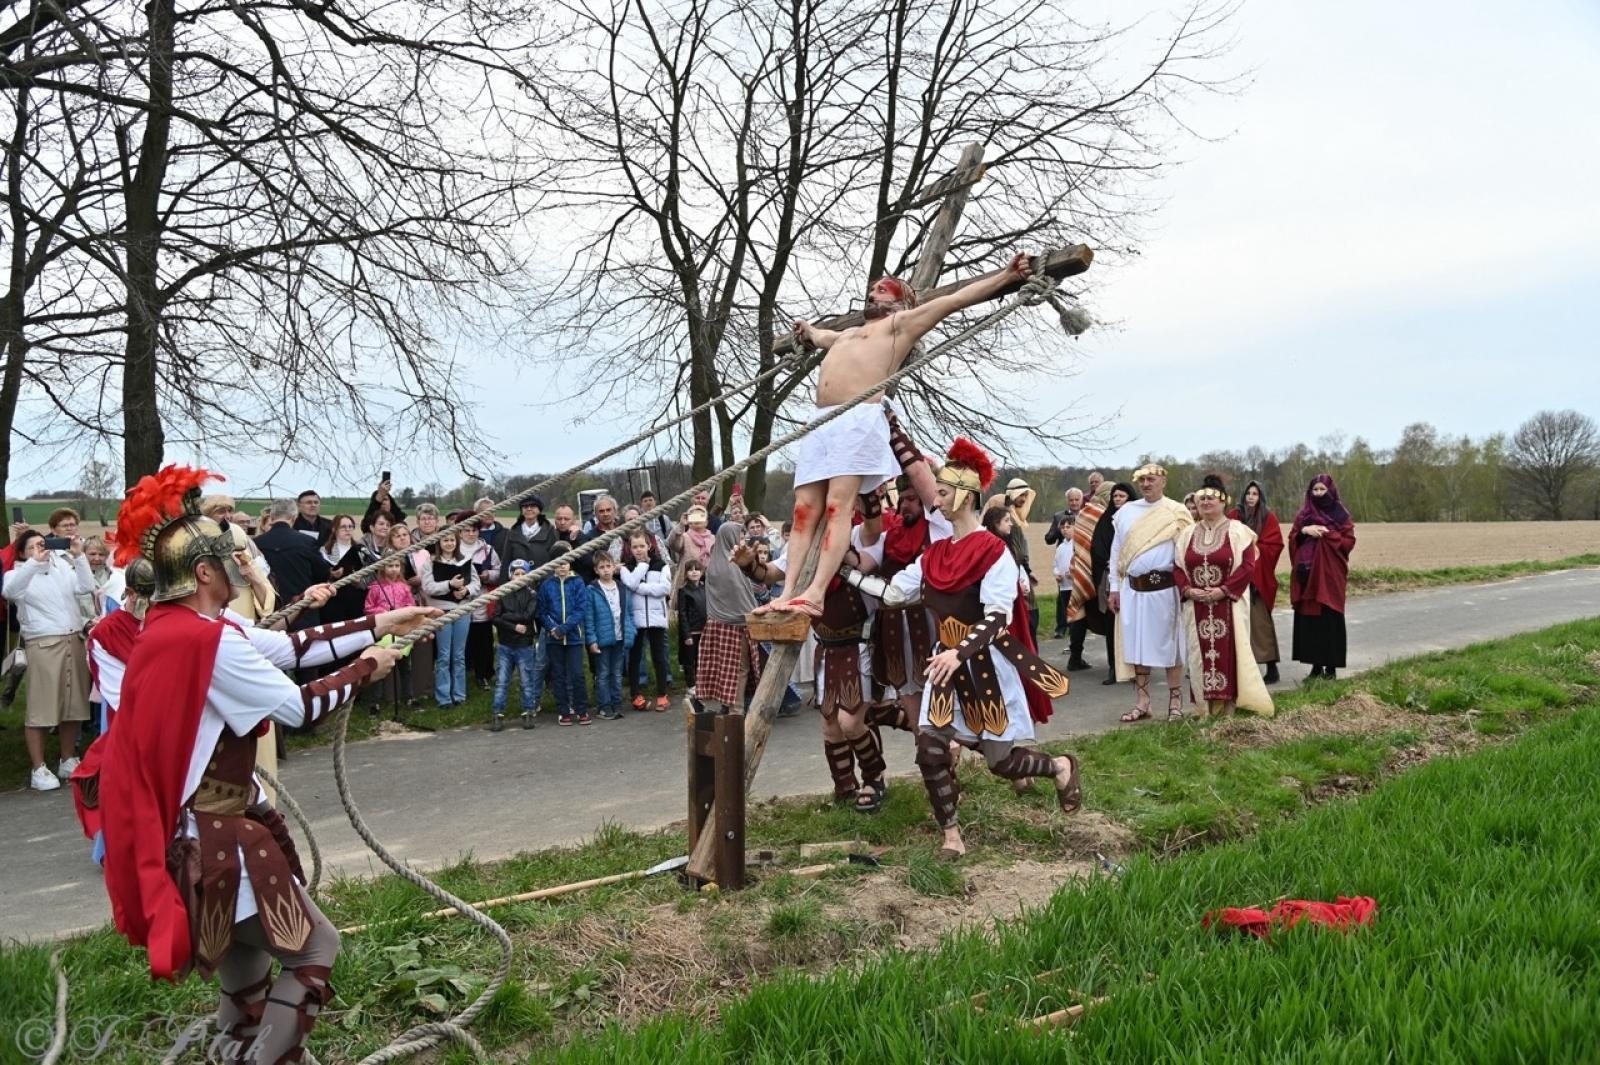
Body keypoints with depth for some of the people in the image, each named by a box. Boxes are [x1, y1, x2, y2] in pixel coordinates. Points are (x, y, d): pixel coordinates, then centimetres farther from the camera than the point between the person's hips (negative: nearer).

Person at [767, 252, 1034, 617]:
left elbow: (957, 298, 9)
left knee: (838, 506, -17)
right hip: (821, 422, 7)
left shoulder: (904, 322, 16)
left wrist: (1008, 275, 4)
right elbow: (817, 336, 60)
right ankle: (788, 593, -8)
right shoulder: (848, 334, 36)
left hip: (859, 419, -7)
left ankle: (815, 593, -26)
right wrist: (806, 330, 79)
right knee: (805, 511, -3)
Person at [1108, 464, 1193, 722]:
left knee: (1169, 646, 3)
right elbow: (1116, 550, 12)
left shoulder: (1177, 513, -2)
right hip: (1133, 588, 4)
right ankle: (1142, 704, 17)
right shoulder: (1126, 511, 10)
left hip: (1165, 588, -4)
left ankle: (1175, 704, 14)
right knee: (1137, 646, 8)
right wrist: (1114, 587, 8)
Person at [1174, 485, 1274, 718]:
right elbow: (1178, 567, 10)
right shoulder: (1188, 533, 11)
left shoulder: (1238, 531, -2)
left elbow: (1248, 566, -9)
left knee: (1230, 653, -4)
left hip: (1229, 605, -4)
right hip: (1197, 606, 4)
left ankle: (1229, 706, 2)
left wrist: (1223, 590, -17)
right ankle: (1207, 709, 11)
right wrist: (1188, 590, -8)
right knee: (1201, 654, 4)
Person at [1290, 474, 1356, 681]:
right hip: (1307, 572, 4)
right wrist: (1303, 530, -11)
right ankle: (1316, 666, 11)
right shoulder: (1303, 514, 13)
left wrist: (1327, 534, -14)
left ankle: (1331, 667, 2)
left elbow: (1349, 540, -4)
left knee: (1330, 619, -5)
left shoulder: (1340, 514, 2)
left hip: (1330, 573, -4)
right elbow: (1292, 538, 7)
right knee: (1309, 619, 3)